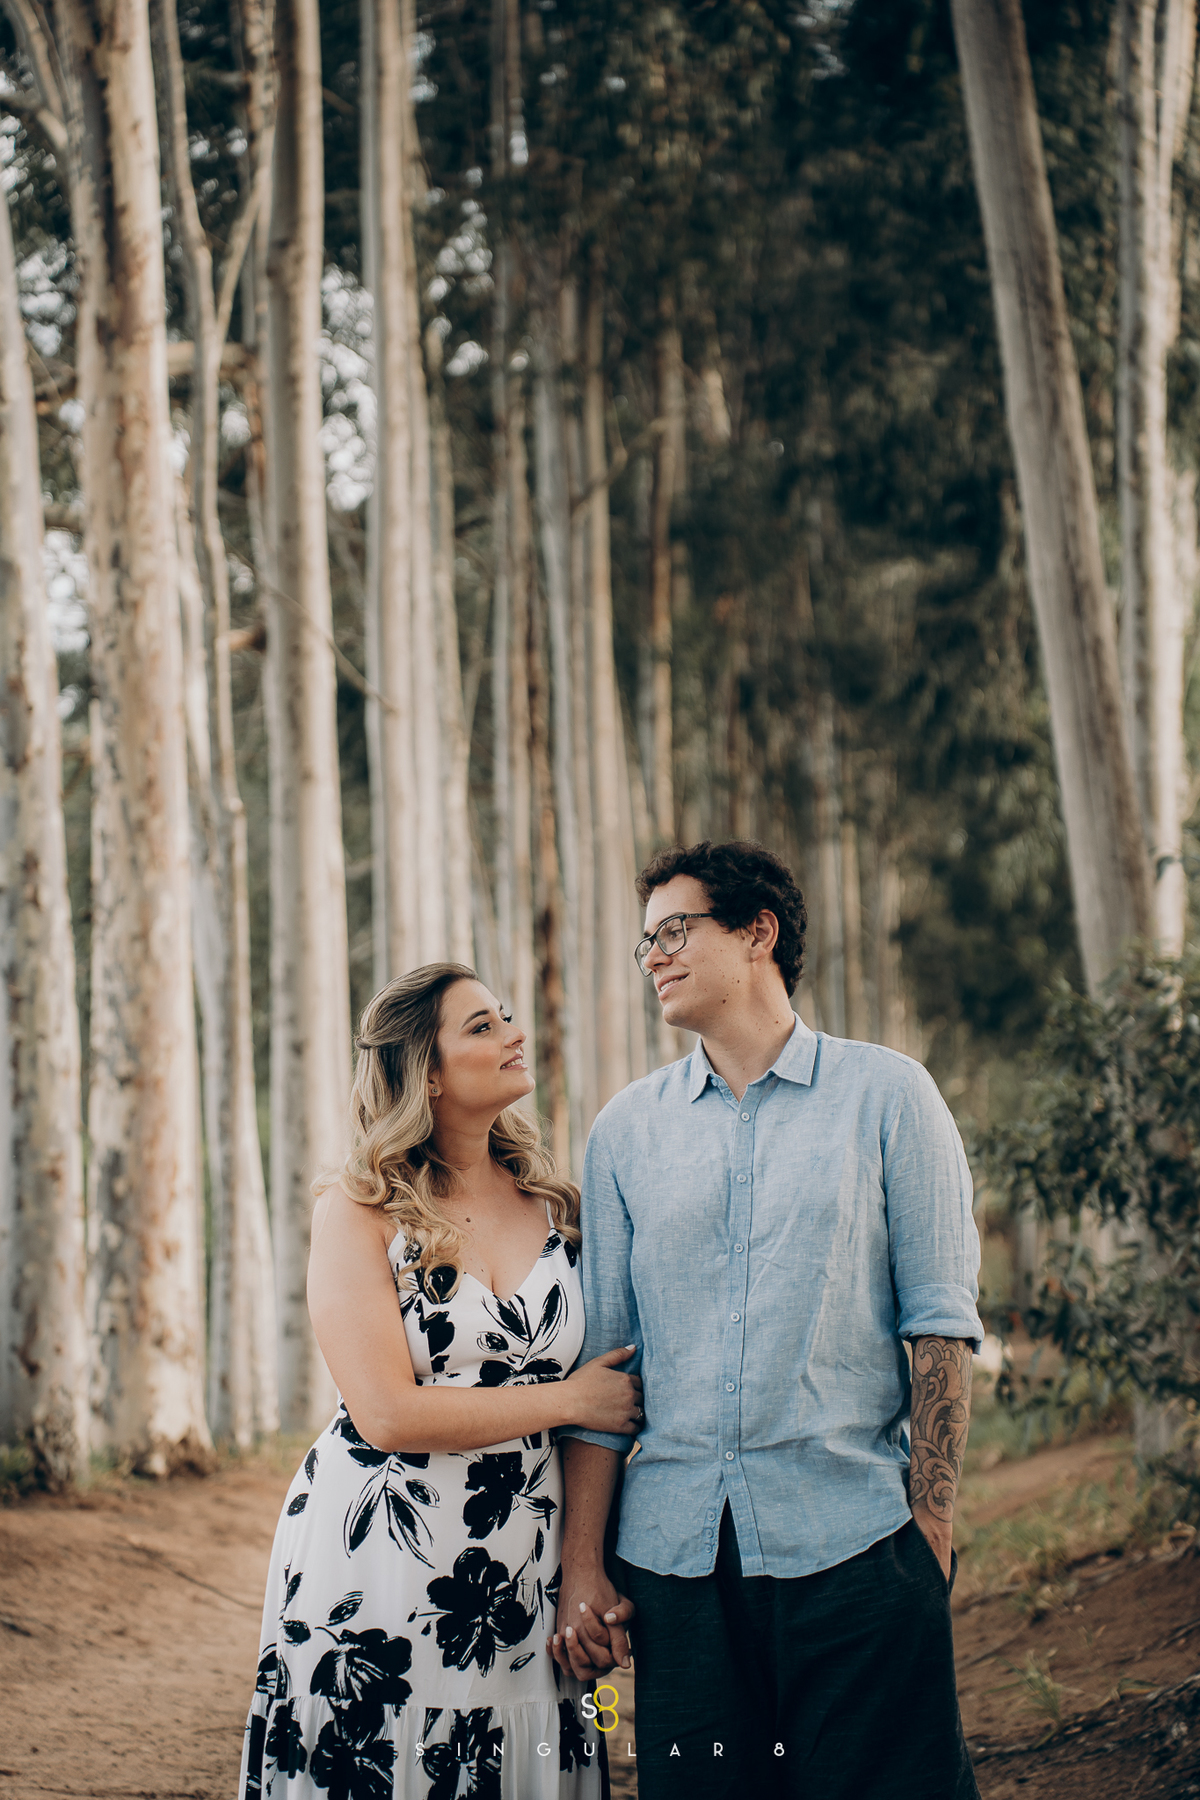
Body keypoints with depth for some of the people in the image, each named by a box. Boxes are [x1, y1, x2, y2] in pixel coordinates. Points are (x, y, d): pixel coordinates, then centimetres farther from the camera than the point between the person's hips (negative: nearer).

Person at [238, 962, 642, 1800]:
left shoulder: (555, 1206, 6)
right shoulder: (358, 1214, -7)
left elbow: (601, 1404, 8)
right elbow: (388, 1414, -16)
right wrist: (567, 1399, -11)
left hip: (520, 1575, 4)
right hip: (376, 1573, -4)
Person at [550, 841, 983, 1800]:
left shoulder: (884, 1094, 4)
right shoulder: (627, 1129, 12)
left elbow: (940, 1324, 0)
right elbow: (601, 1356, 10)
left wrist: (931, 1529, -7)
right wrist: (583, 1563, 4)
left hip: (853, 1540, -2)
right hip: (675, 1546, 3)